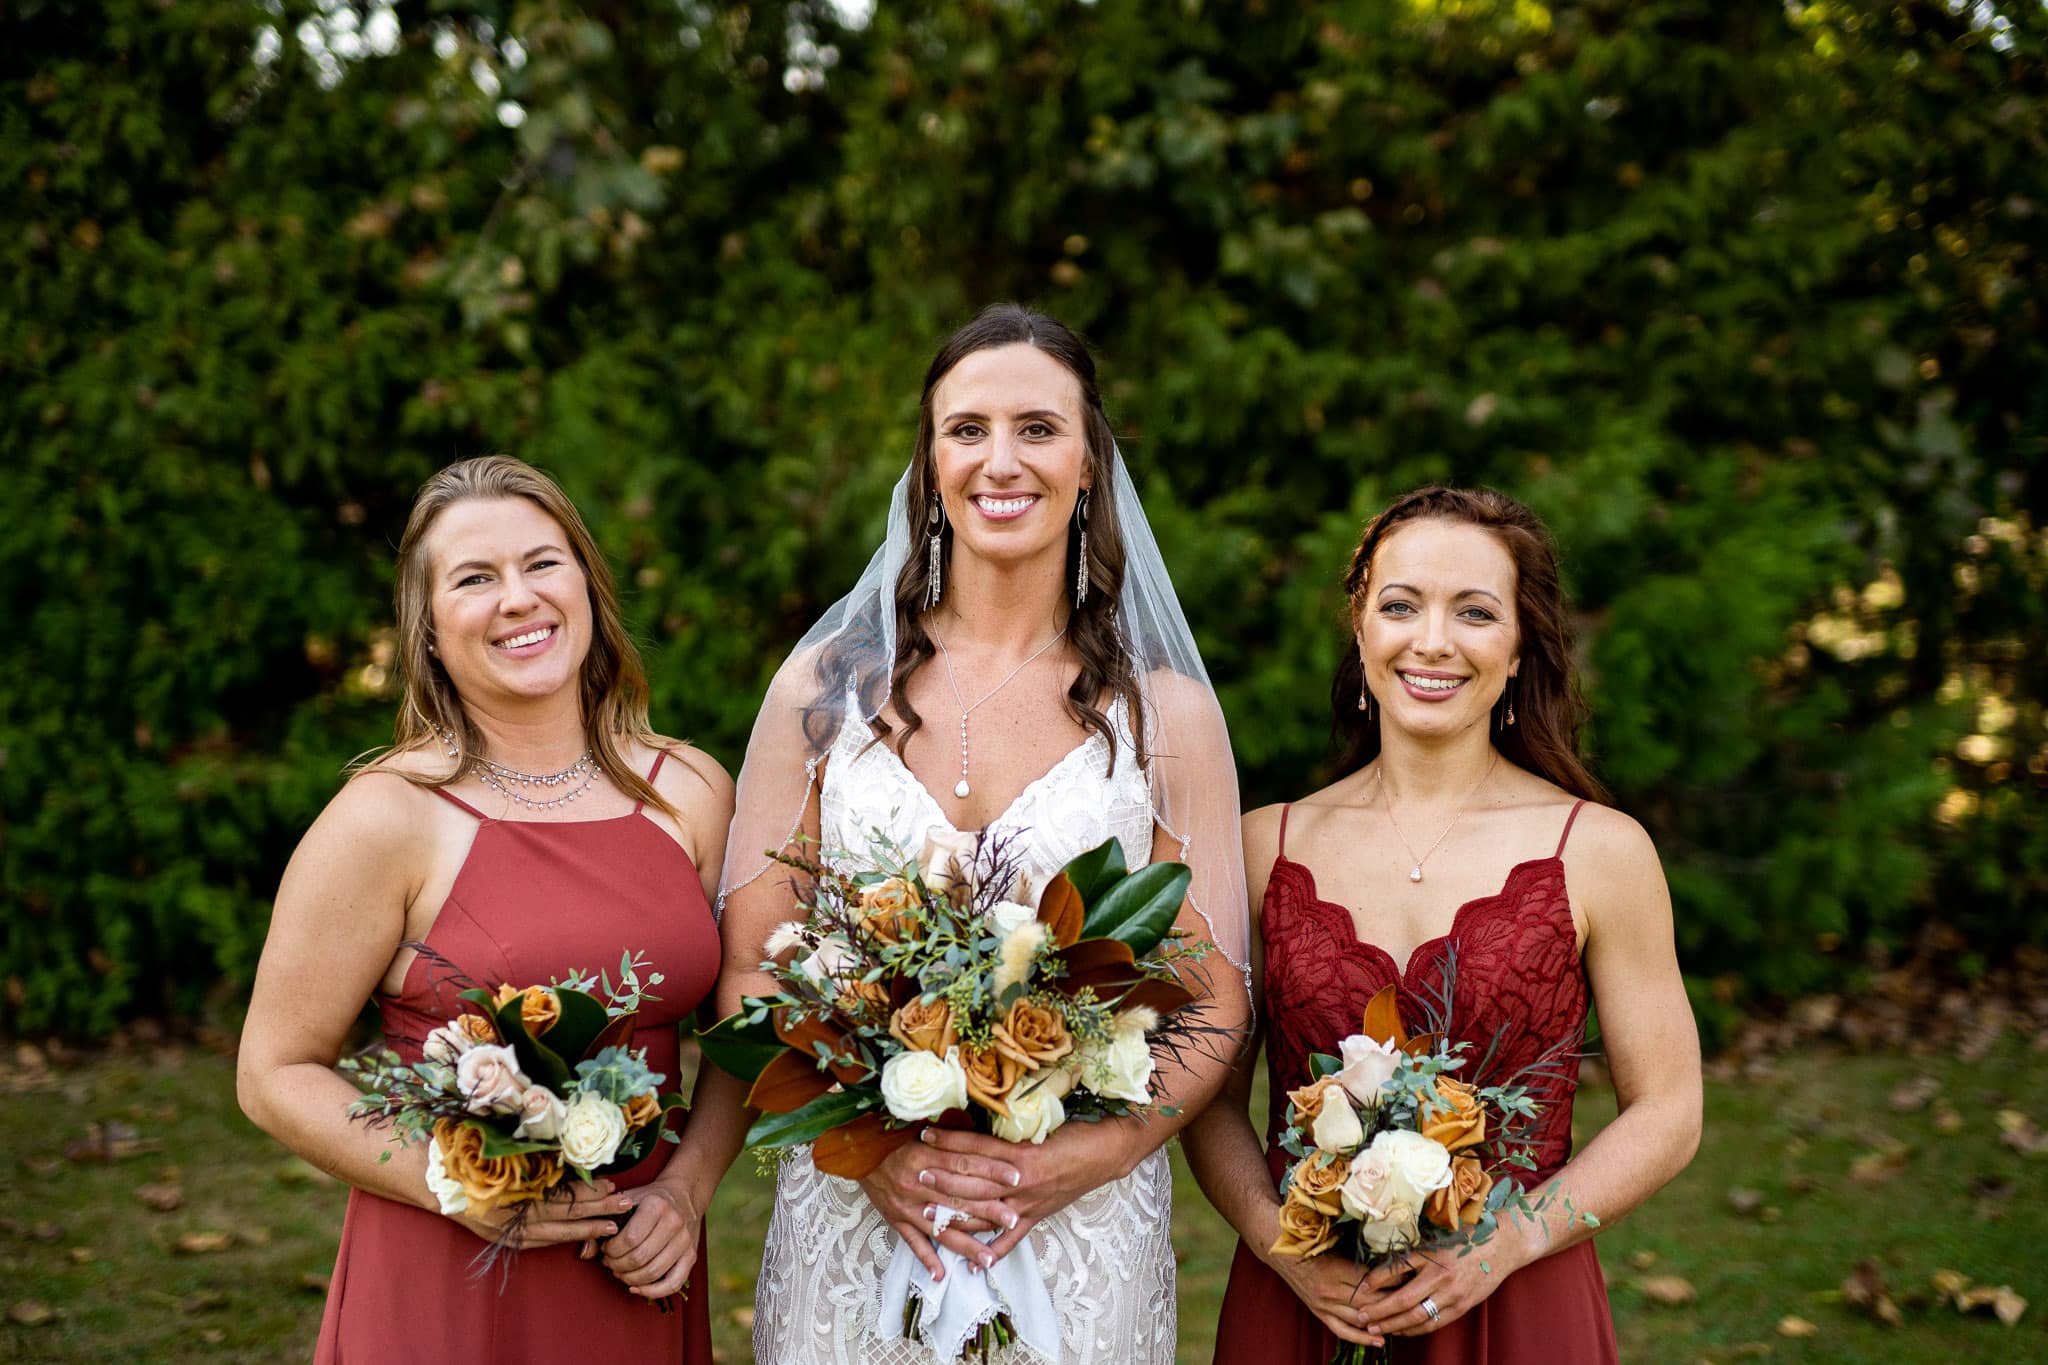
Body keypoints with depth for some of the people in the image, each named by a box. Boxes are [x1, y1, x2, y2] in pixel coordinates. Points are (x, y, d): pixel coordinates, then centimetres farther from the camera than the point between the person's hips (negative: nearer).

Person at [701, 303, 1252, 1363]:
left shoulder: (1167, 714, 1)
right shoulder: (826, 686, 2)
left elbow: (1216, 1009, 0)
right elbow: (747, 971, 1)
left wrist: (1079, 1159, -14)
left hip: (1084, 1235, 0)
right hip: (851, 1224, 1)